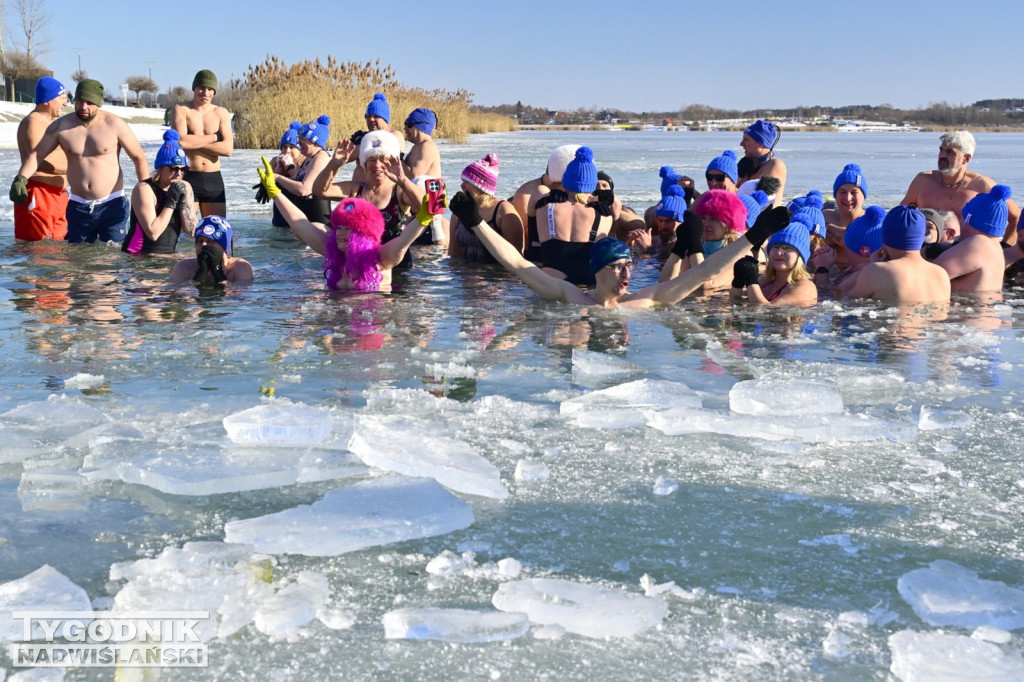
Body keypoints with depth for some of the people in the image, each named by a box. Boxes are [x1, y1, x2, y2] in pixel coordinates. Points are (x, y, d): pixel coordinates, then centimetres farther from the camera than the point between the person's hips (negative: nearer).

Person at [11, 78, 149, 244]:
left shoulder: (115, 124, -6)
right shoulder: (61, 126, 1)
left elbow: (139, 157, -1)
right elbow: (37, 154, 4)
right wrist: (20, 179, -13)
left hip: (112, 205, -3)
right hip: (78, 206, 3)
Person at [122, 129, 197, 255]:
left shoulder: (185, 188, 5)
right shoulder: (144, 189, -11)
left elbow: (191, 231, 1)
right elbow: (153, 233, -20)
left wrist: (183, 202, -11)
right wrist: (171, 202, -18)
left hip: (169, 256, 6)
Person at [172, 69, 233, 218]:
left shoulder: (221, 113, 8)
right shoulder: (181, 110, 0)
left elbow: (228, 149, -6)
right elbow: (181, 141, -18)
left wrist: (194, 142, -10)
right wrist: (213, 137, -8)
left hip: (214, 179, 3)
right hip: (188, 178, -3)